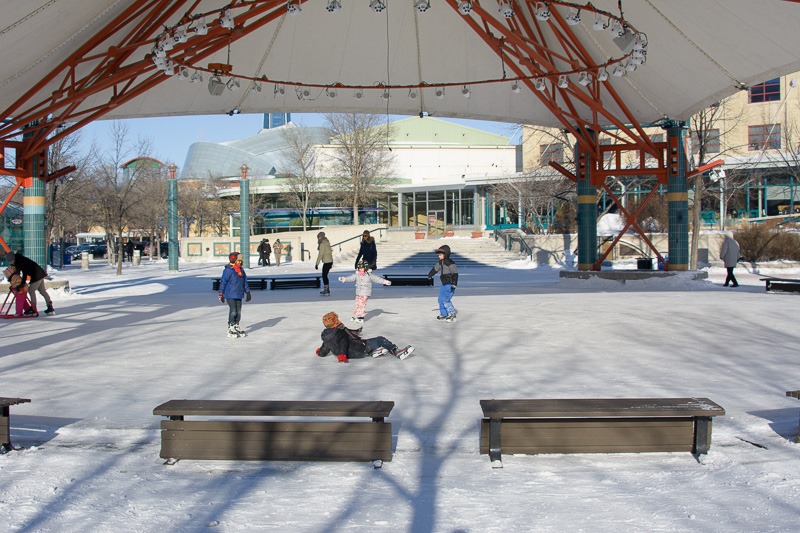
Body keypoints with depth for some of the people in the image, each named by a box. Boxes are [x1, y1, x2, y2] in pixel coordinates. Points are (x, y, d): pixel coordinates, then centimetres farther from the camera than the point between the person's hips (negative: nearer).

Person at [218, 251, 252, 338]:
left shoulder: (241, 270, 10)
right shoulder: (228, 270, -13)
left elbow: (245, 282, 18)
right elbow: (223, 282, -10)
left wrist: (247, 292, 19)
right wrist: (221, 294, -9)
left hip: (239, 295, 7)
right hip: (230, 295, -7)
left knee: (238, 311, 10)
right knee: (233, 311, -7)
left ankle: (237, 327, 21)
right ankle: (231, 329, 2)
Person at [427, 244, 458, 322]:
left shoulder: (450, 263, -16)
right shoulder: (441, 262, 10)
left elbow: (455, 273, -20)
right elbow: (435, 269, 28)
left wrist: (454, 283, -27)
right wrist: (430, 275, 41)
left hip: (450, 284, -9)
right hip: (444, 284, 9)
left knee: (445, 299, -17)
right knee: (440, 299, 11)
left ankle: (452, 314, -9)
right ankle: (443, 315, 20)